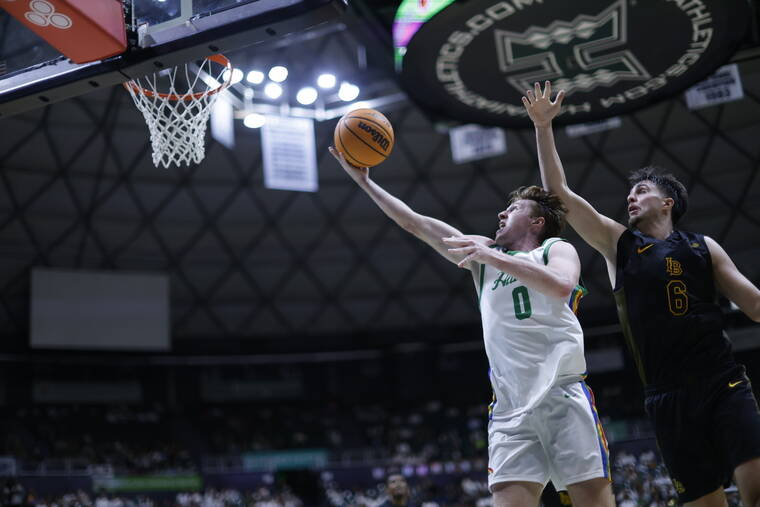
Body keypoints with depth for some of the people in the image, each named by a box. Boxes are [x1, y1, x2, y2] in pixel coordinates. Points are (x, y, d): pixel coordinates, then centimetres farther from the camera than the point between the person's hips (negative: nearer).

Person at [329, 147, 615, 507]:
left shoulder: (557, 249, 10)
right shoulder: (484, 253, 23)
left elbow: (561, 286, -15)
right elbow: (415, 223, 23)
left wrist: (494, 257, -18)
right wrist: (364, 181, 21)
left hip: (563, 393, -3)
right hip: (511, 406, 3)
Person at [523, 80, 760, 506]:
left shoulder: (702, 246, 12)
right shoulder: (617, 242, 11)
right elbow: (560, 192, 7)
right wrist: (543, 127, 4)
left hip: (724, 382, 0)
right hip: (668, 394, 0)